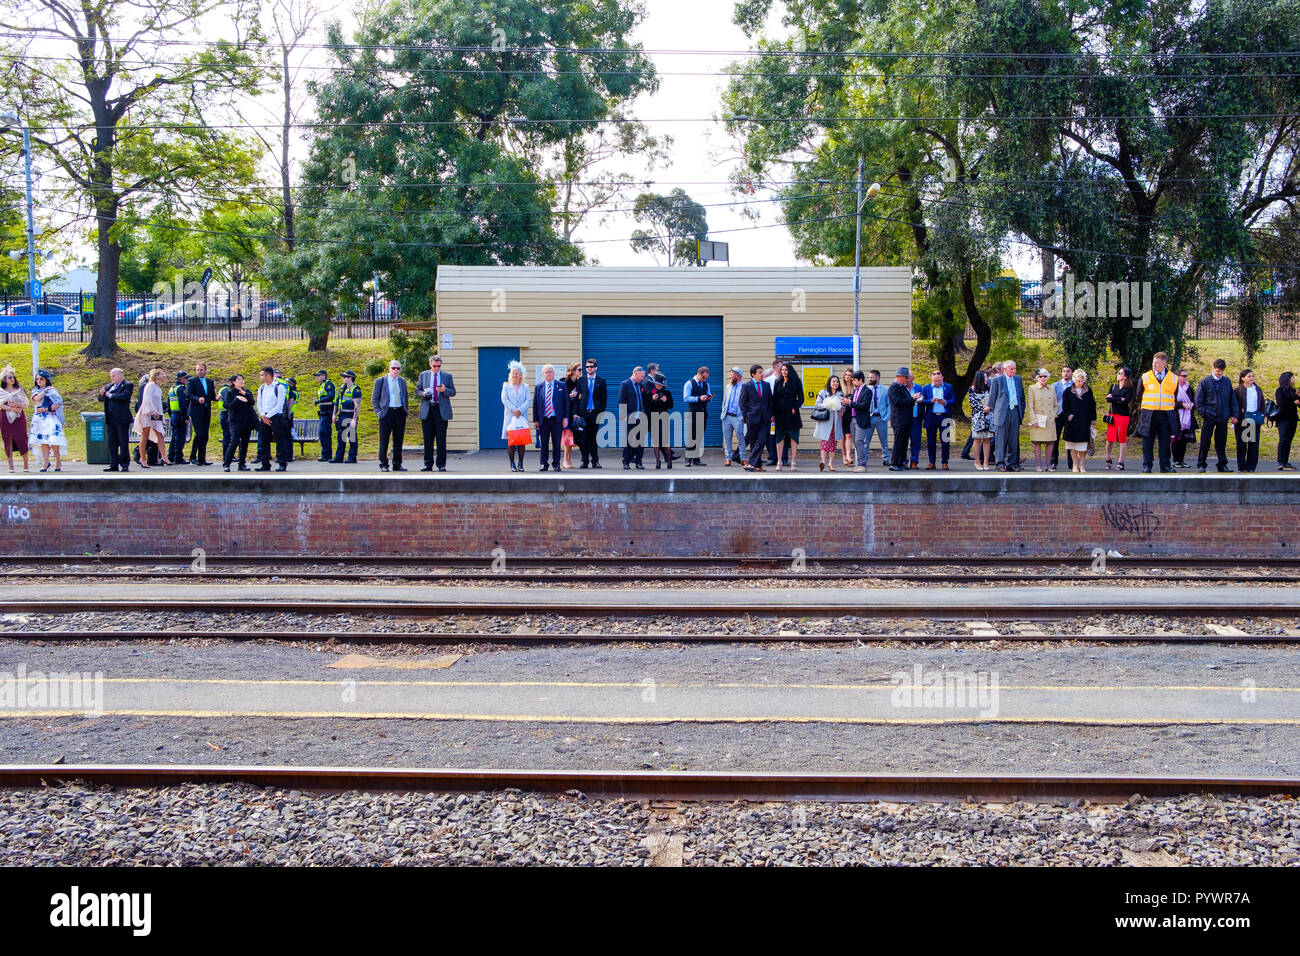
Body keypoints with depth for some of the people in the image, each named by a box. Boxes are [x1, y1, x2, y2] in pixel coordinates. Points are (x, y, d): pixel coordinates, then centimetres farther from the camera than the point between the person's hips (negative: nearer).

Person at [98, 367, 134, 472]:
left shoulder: (127, 385, -3)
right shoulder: (108, 386, 18)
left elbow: (125, 396, -20)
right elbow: (101, 399, 20)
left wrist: (110, 395, -12)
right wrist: (102, 394, -2)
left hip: (122, 419, -7)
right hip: (110, 419, 7)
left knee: (124, 443, -2)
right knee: (112, 443, 8)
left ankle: (125, 465, 4)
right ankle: (114, 464, 13)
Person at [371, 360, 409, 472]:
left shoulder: (402, 381, 13)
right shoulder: (380, 381, 1)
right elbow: (374, 399, 2)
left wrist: (405, 410, 10)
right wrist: (379, 412, -7)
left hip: (400, 413, 4)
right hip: (386, 412, -4)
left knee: (398, 440, 6)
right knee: (384, 440, -1)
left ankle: (397, 464, 12)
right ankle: (383, 464, 6)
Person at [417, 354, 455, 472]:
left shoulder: (447, 376, 8)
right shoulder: (423, 375, 12)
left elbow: (453, 392, 8)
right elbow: (418, 389, 16)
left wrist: (444, 390, -12)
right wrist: (423, 394, -6)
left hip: (441, 411, -1)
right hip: (427, 410, 1)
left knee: (441, 439, -2)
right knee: (428, 438, 2)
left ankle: (441, 464, 5)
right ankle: (428, 464, 9)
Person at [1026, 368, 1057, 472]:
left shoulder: (1051, 389, 13)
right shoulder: (1032, 388, 2)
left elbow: (1055, 405, 20)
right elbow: (1029, 406, -2)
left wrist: (1054, 416, 6)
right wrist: (1034, 420, -10)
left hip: (1050, 421, 3)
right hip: (1038, 420, -3)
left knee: (1050, 443, 2)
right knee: (1037, 443, -3)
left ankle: (1048, 464, 9)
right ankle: (1038, 465, 1)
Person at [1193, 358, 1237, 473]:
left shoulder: (1227, 382, 8)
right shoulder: (1205, 381, 0)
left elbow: (1232, 399, 13)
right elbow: (1198, 400, 2)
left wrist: (1234, 415, 7)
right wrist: (1204, 413, -7)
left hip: (1223, 417, 3)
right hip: (1209, 417, -3)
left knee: (1221, 442, 7)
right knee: (1205, 442, -1)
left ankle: (1222, 465, 14)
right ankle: (1201, 465, 5)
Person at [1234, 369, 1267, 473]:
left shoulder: (1258, 390, 11)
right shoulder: (1238, 391, -1)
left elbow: (1262, 406, 13)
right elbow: (1234, 406, 0)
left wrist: (1262, 422, 7)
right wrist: (1234, 422, -5)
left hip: (1255, 420, 3)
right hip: (1242, 420, -3)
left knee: (1254, 444, 1)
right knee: (1241, 444, 3)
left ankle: (1251, 467, 8)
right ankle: (1241, 467, 9)